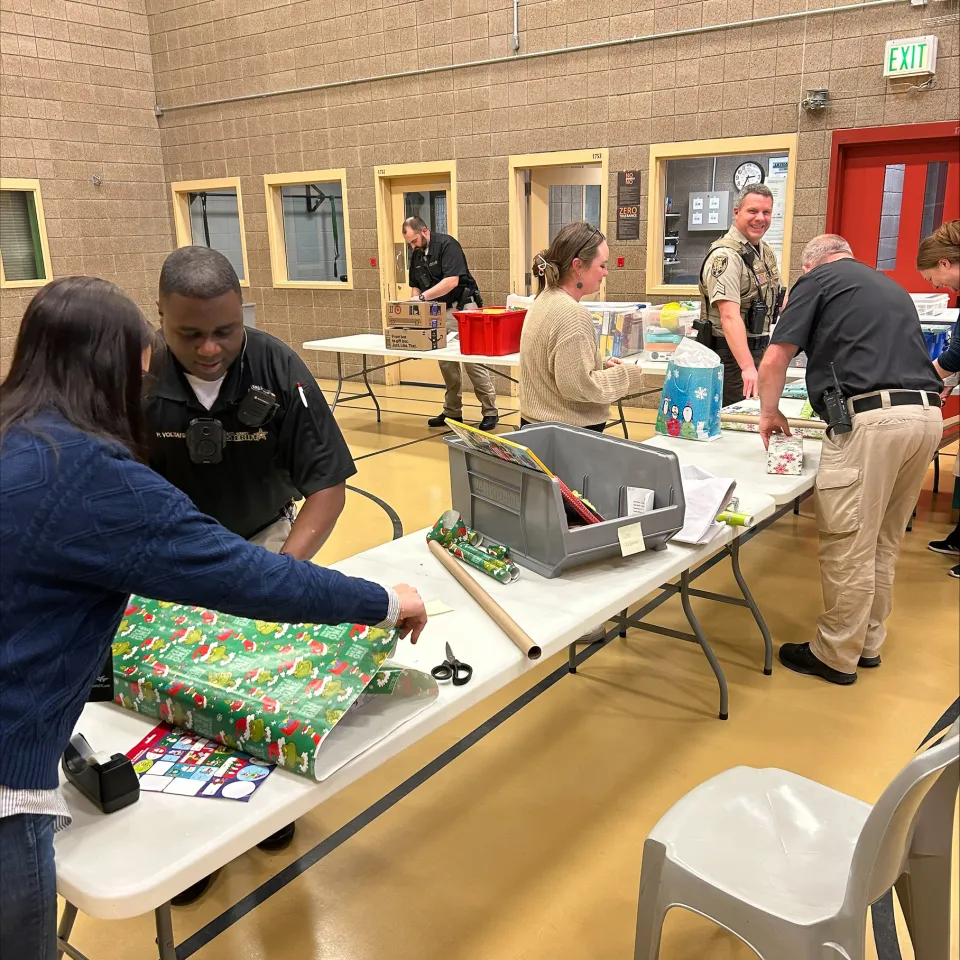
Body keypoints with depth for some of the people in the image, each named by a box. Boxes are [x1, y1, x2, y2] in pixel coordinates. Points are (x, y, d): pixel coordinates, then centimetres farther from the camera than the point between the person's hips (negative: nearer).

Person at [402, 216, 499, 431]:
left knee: (473, 361, -8)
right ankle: (453, 412, 16)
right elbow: (415, 285, 16)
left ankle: (490, 412, -1)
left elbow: (452, 280, -25)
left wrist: (423, 297, -25)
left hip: (462, 308, -7)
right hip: (440, 312, 7)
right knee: (446, 363, 7)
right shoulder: (417, 255, 9)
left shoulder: (447, 245, -15)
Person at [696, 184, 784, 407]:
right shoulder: (726, 255, -18)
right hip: (730, 355, -9)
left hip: (757, 351, 9)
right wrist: (747, 367, -38)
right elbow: (730, 316, -29)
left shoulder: (766, 252, 12)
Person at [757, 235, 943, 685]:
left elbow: (775, 360, 1)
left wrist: (769, 412, 19)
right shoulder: (890, 286, 28)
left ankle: (835, 656, 12)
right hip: (926, 413, 8)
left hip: (869, 418, -8)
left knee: (849, 545, 1)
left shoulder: (816, 280, 7)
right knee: (883, 542, 18)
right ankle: (868, 641, 30)